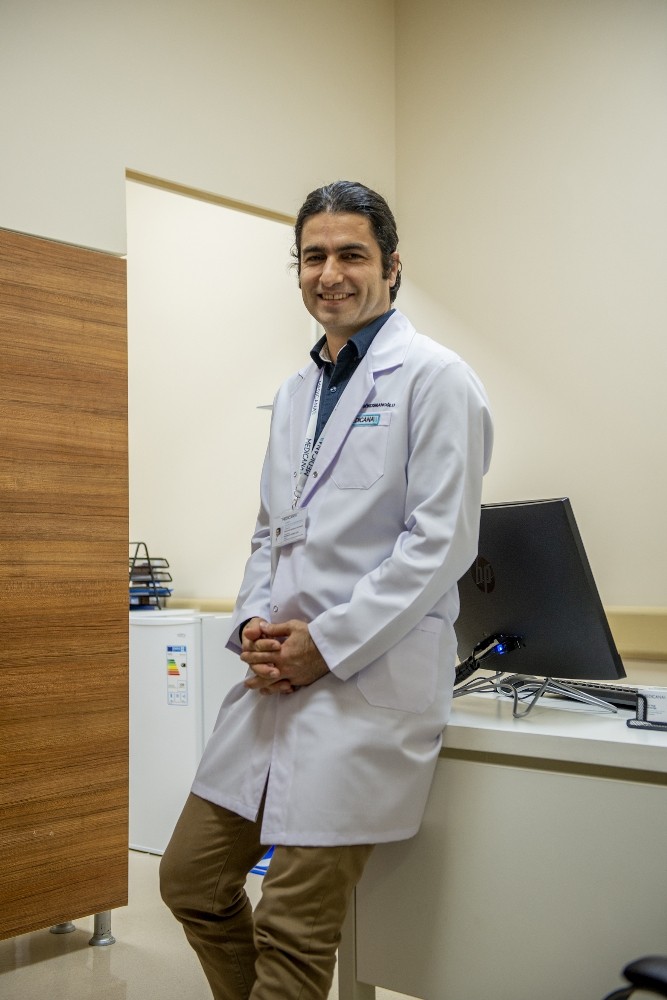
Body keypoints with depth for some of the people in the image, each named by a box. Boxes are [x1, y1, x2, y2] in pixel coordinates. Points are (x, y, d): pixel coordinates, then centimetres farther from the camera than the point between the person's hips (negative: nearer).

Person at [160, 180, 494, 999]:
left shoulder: (434, 378, -6)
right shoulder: (296, 390, 17)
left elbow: (441, 542, -13)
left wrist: (326, 642, -15)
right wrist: (254, 623, 3)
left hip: (370, 681, -7)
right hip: (279, 677, 8)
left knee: (293, 930, -1)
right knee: (192, 879, 14)